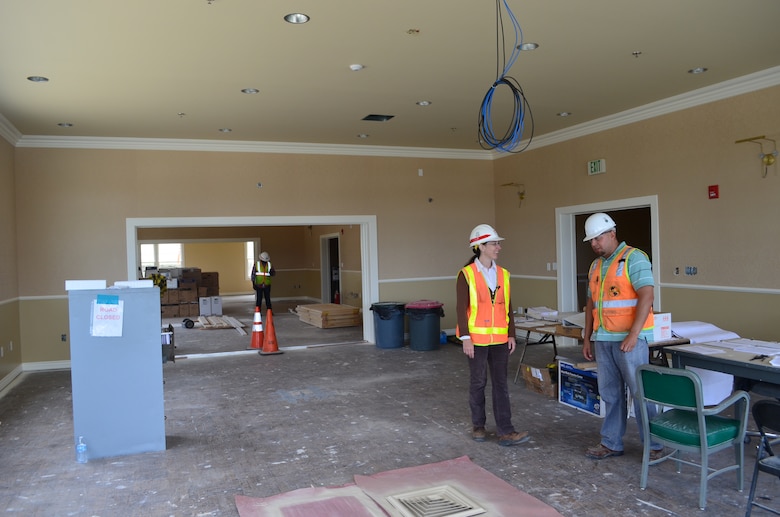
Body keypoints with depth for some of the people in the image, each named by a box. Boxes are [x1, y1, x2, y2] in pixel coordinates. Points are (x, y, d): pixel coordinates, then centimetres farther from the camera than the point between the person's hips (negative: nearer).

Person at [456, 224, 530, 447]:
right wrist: (465, 338, -14)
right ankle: (478, 425, 24)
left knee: (501, 384, 4)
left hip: (500, 339, 4)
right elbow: (461, 308, -9)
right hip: (477, 338, -4)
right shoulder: (467, 274, -8)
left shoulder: (503, 274, 7)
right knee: (478, 383, 8)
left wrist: (511, 335, 7)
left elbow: (507, 308, 10)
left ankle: (505, 432, 7)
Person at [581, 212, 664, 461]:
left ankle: (654, 445, 13)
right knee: (610, 393, 12)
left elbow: (646, 297, -17)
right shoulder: (596, 266, 14)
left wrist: (633, 334, -23)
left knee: (640, 391, 0)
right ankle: (611, 443, 21)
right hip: (603, 339, 7)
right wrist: (587, 337, 15)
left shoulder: (634, 258, -8)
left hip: (629, 338, -7)